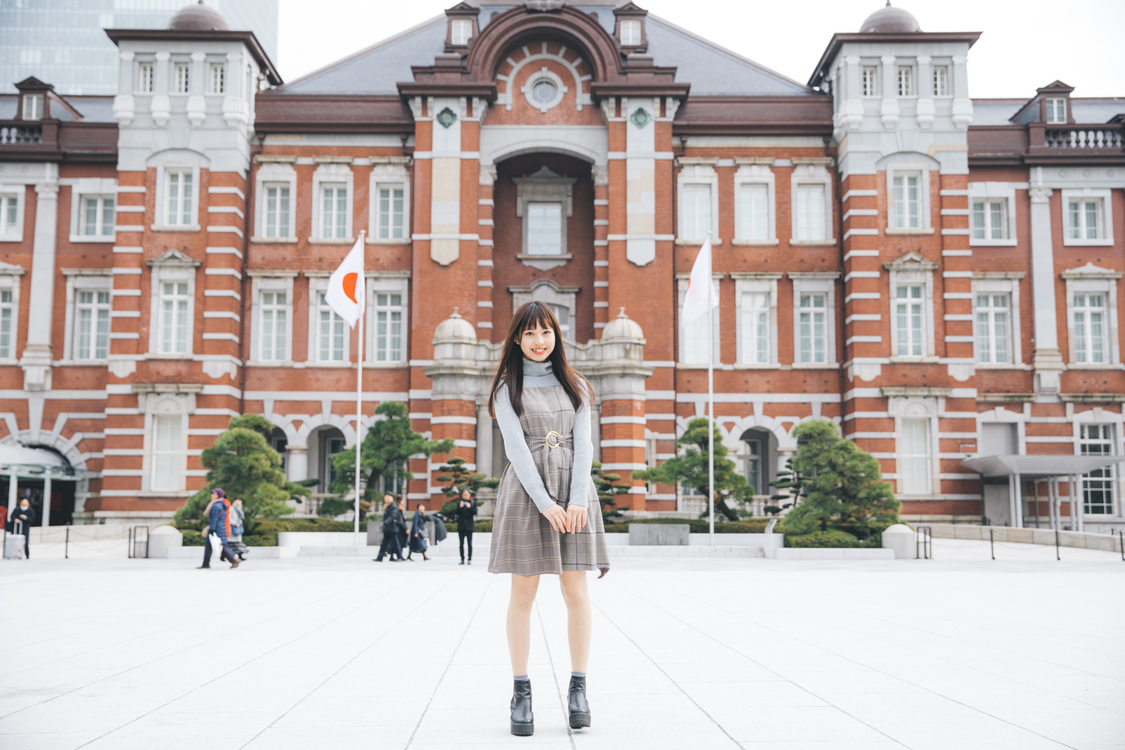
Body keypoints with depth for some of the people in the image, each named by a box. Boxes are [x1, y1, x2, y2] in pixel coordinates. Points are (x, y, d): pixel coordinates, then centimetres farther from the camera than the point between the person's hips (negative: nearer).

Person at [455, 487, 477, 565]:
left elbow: (475, 512, -5)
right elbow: (457, 513, -1)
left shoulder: (473, 502, 5)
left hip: (469, 526, -2)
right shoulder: (459, 502, 7)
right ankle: (462, 559, 8)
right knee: (461, 543, 3)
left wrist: (470, 507, -20)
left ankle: (470, 559, 1)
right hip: (461, 525, 2)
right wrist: (460, 507, -19)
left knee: (469, 543, -2)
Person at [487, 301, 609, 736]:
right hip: (527, 492, -2)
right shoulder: (508, 389, 5)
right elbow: (516, 447, -5)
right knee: (523, 593, -1)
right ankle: (521, 692, 5)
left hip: (574, 492, 2)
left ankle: (578, 687, 9)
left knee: (576, 591, 0)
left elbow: (583, 445, 5)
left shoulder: (575, 386, 14)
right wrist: (545, 502, -14)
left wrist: (577, 500, -9)